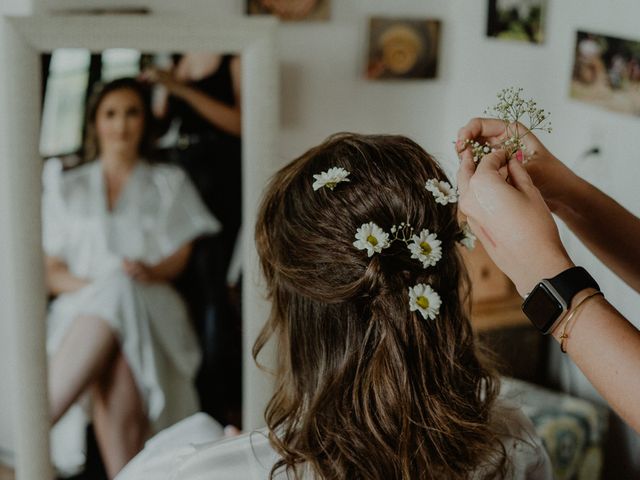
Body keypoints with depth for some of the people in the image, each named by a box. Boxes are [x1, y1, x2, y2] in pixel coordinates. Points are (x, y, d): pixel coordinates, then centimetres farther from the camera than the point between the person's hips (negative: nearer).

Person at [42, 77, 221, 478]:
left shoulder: (169, 183, 20)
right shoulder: (67, 187, 20)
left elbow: (180, 256, 9)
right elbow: (51, 271, 13)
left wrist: (151, 272, -15)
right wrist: (91, 284, -10)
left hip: (149, 309, -1)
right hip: (84, 309, 1)